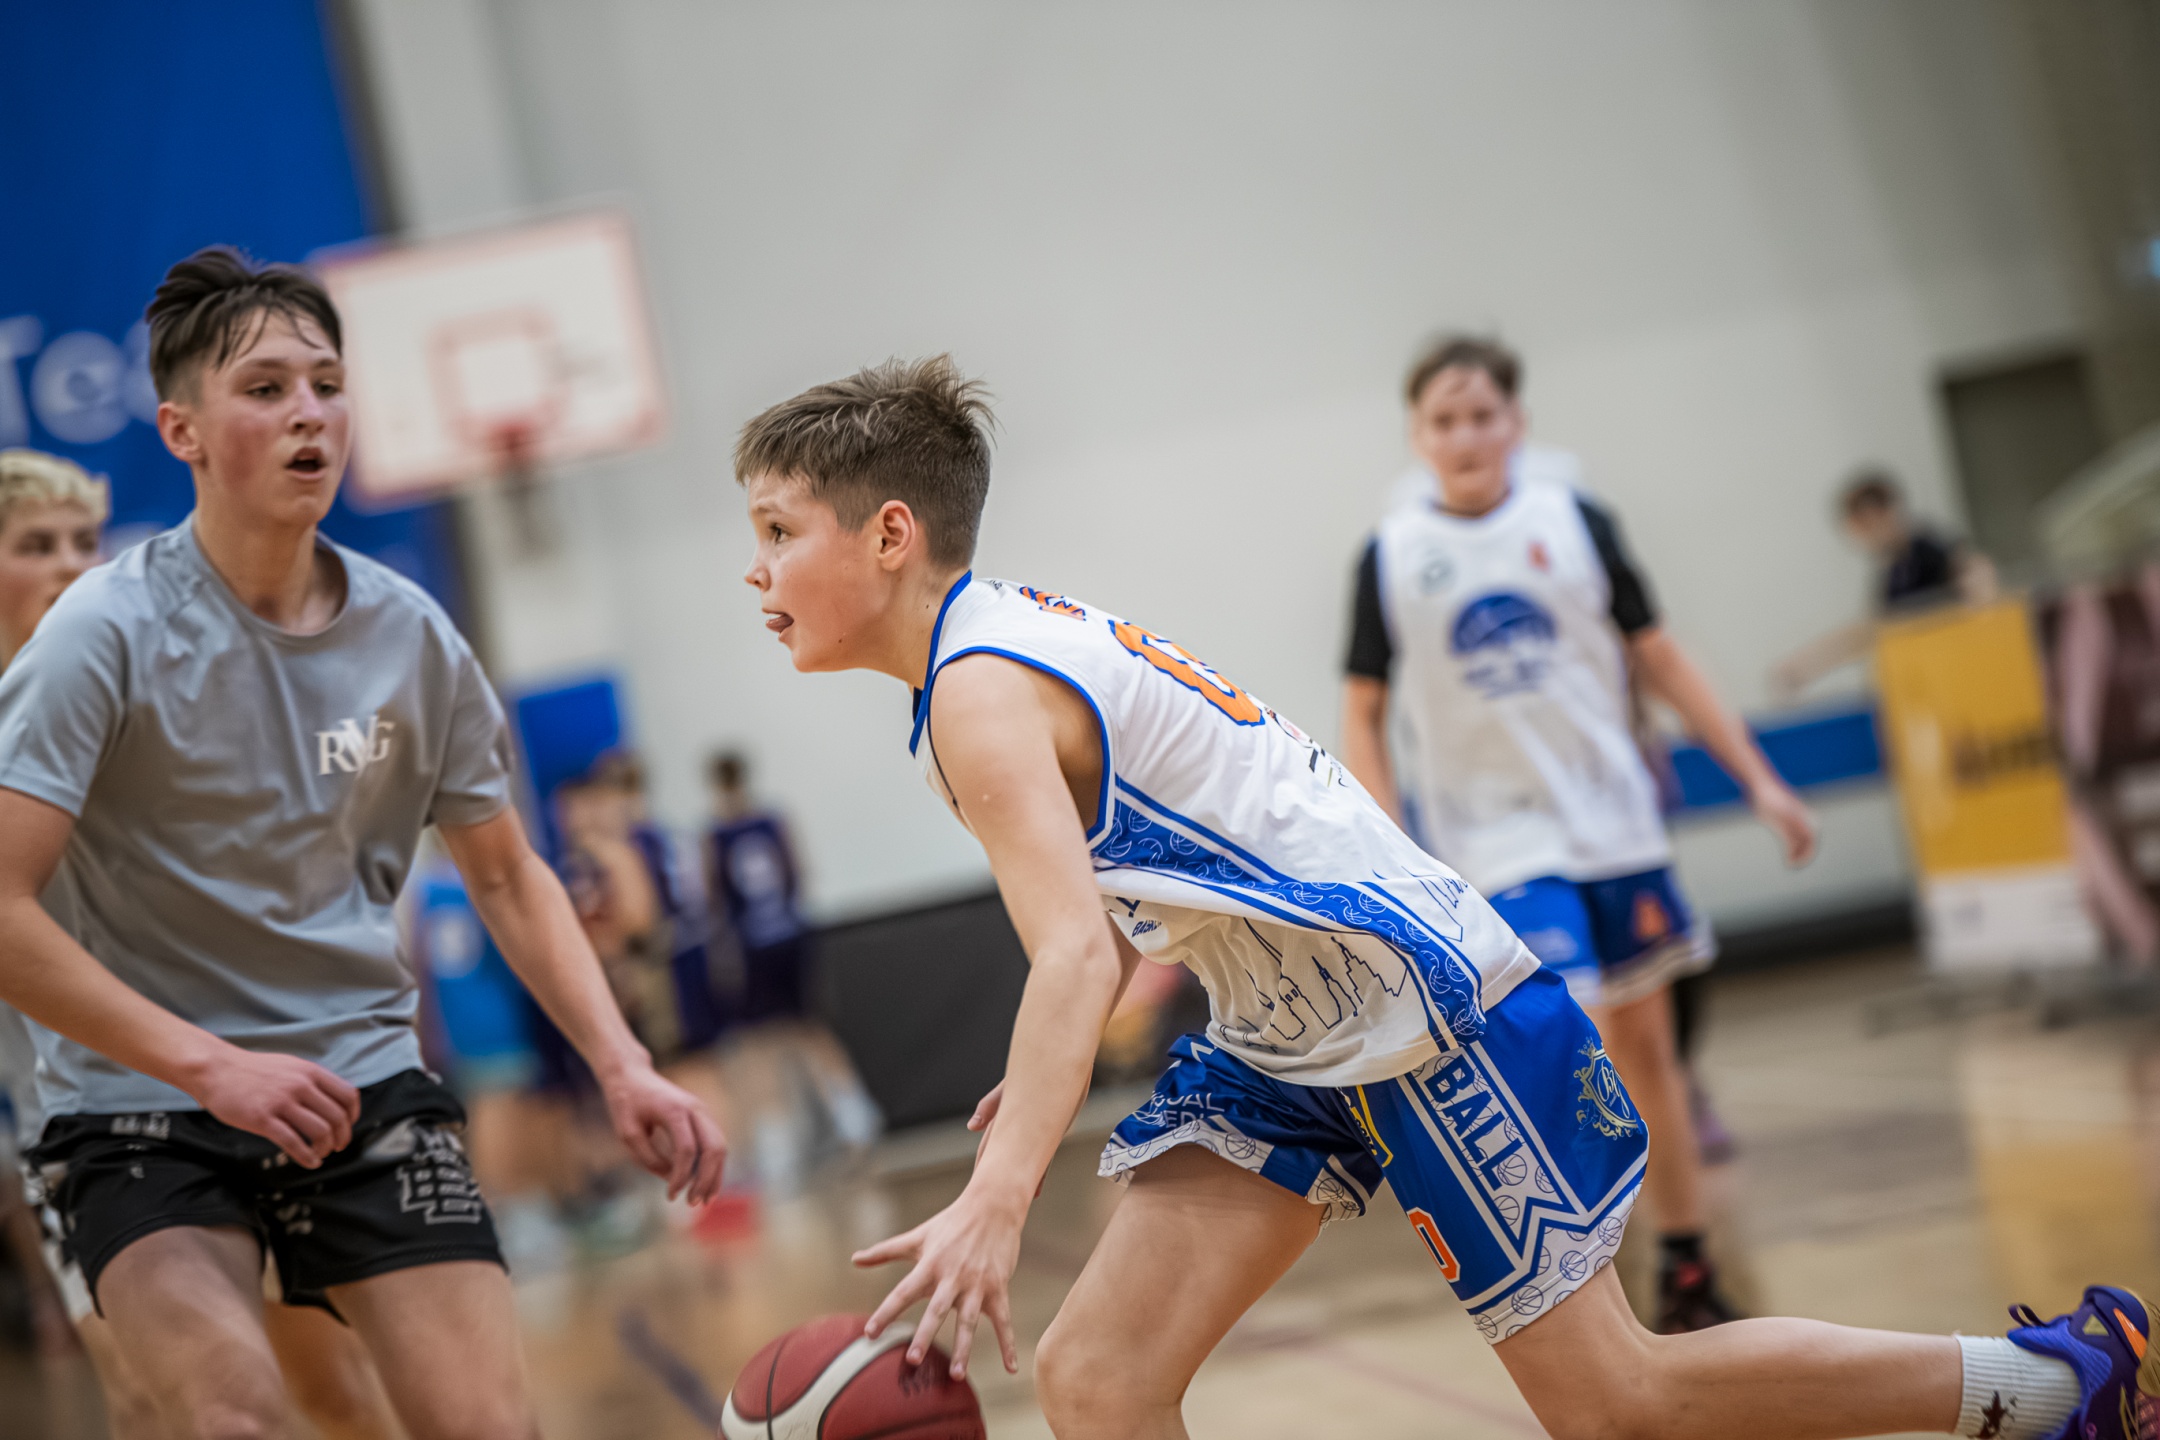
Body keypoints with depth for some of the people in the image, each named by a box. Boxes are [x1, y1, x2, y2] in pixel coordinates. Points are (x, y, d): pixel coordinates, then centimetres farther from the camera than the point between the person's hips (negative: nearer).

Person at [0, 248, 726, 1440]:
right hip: (140, 1102, -4)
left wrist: (622, 1067, 1)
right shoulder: (112, 633, -13)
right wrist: (210, 1067, -23)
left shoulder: (412, 638, 0)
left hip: (362, 1077, 4)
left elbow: (506, 877, 12)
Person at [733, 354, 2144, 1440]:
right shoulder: (1021, 629, 10)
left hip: (1426, 1007, -10)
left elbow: (1075, 955, -34)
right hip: (1297, 1041, 10)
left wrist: (997, 1197, -45)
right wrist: (1065, 1054, 21)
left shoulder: (979, 695, -19)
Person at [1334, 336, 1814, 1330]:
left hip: (1613, 822, 2)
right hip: (1498, 846, -2)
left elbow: (1658, 659, 7)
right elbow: (1363, 715, 3)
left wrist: (1758, 779, 3)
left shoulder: (1573, 521, 2)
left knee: (1644, 1042, 9)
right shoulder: (1391, 555, -1)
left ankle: (1688, 1278, 22)